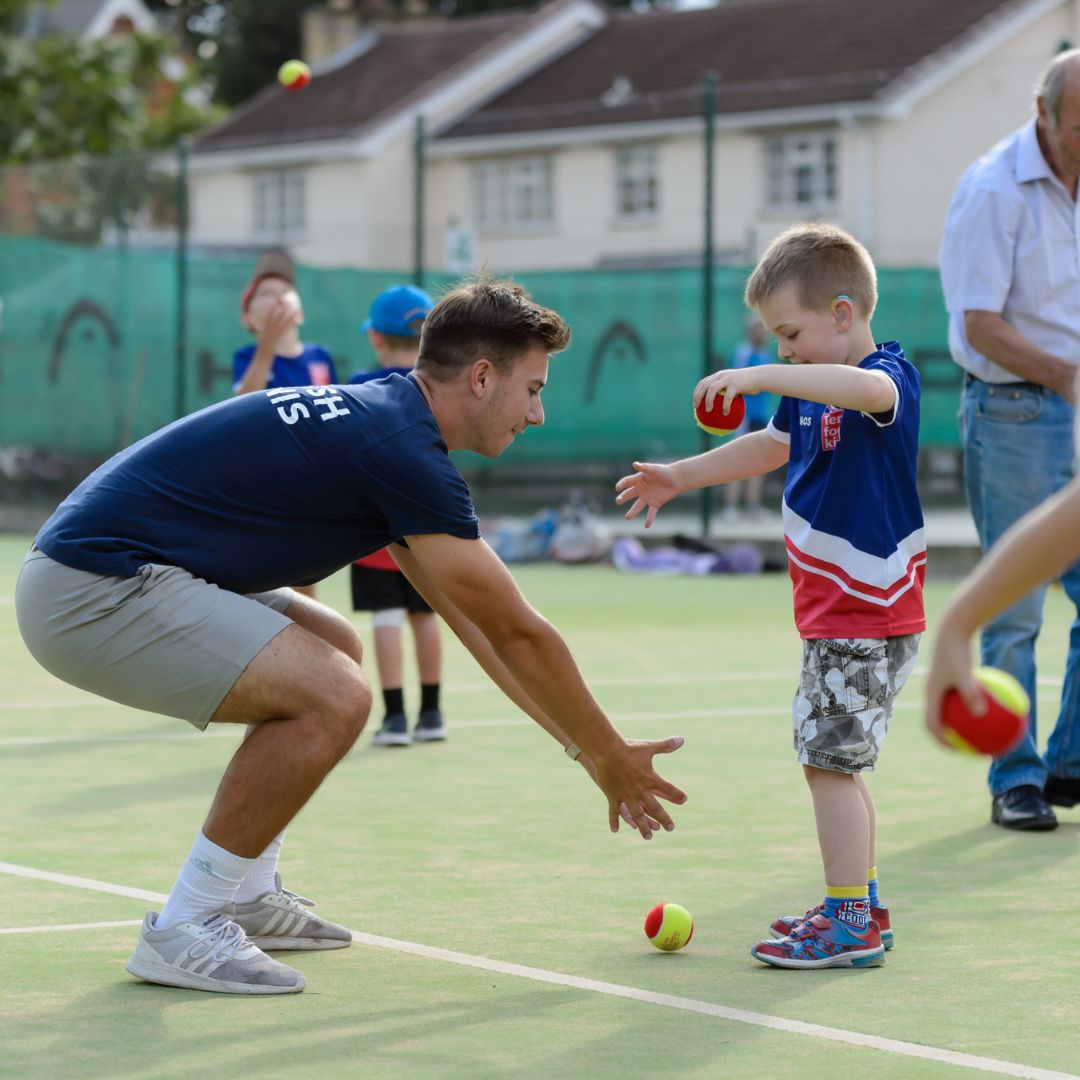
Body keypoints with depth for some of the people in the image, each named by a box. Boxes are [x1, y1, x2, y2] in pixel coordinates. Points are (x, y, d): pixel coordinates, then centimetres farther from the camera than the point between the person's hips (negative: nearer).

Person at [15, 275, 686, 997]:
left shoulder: (376, 419, 17)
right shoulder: (404, 450, -14)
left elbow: (483, 627, 23)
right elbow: (517, 633, -10)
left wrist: (585, 744, 23)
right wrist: (608, 757, 3)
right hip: (90, 588, -11)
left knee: (334, 647, 21)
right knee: (332, 696, -20)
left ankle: (244, 895, 21)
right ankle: (181, 930, -8)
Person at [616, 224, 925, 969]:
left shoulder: (891, 373, -17)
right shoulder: (809, 395, 10)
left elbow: (868, 388, -42)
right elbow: (773, 446, 28)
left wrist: (759, 377, -45)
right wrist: (682, 476, 29)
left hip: (869, 617, -10)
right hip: (832, 615, 10)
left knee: (830, 759, -10)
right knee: (833, 759, 17)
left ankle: (849, 926, -6)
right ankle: (861, 906, 29)